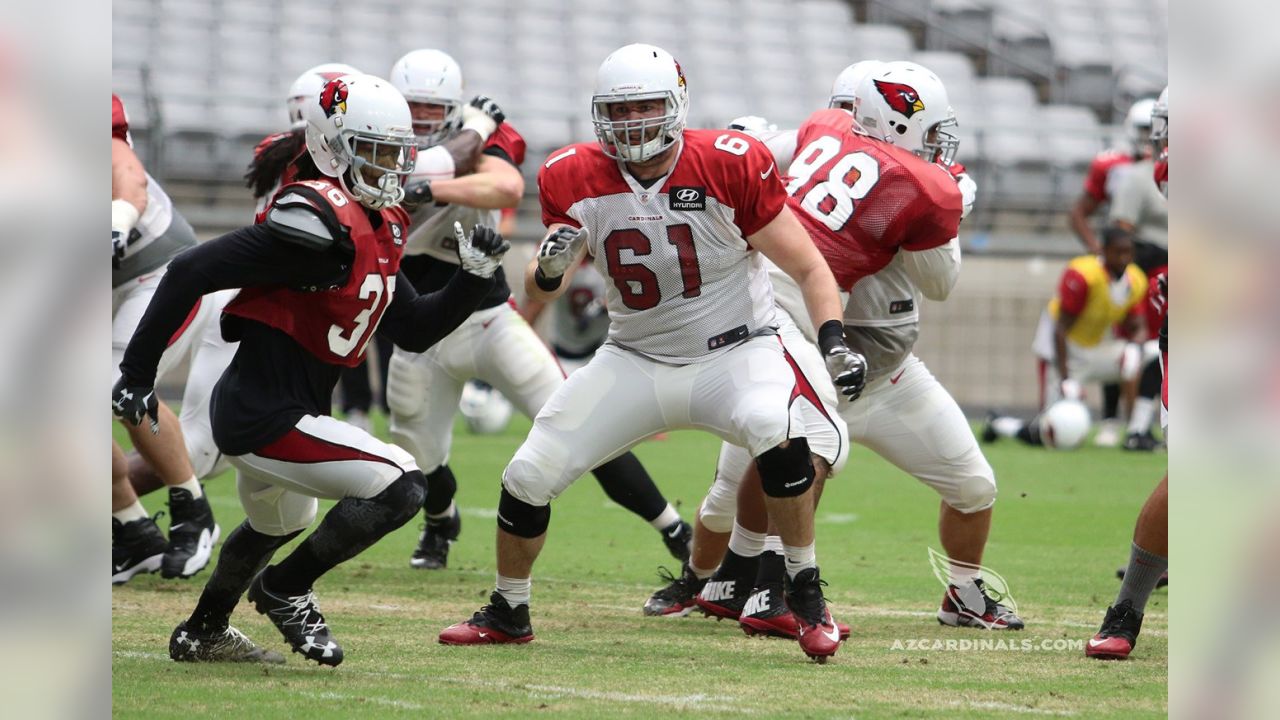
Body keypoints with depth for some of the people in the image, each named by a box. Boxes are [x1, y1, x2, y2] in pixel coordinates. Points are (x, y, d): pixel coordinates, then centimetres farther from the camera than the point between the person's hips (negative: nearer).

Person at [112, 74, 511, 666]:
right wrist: (137, 373, -21)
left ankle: (202, 634, 54)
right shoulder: (322, 224, -23)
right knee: (401, 488, -14)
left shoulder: (376, 229, 8)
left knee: (278, 524, 35)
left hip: (252, 412, 11)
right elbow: (192, 272, -24)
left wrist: (474, 278, 1)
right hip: (267, 418, -11)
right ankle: (285, 590, 4)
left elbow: (414, 330, 16)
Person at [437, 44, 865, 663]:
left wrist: (834, 340, -26)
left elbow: (808, 268, -11)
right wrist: (550, 269, -28)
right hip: (635, 359, 4)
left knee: (776, 433, -35)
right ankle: (508, 613, 23)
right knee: (529, 475, -3)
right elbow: (537, 291, -4)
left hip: (734, 351, -3)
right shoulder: (574, 180, -8)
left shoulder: (730, 168, -18)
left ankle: (806, 596, -18)